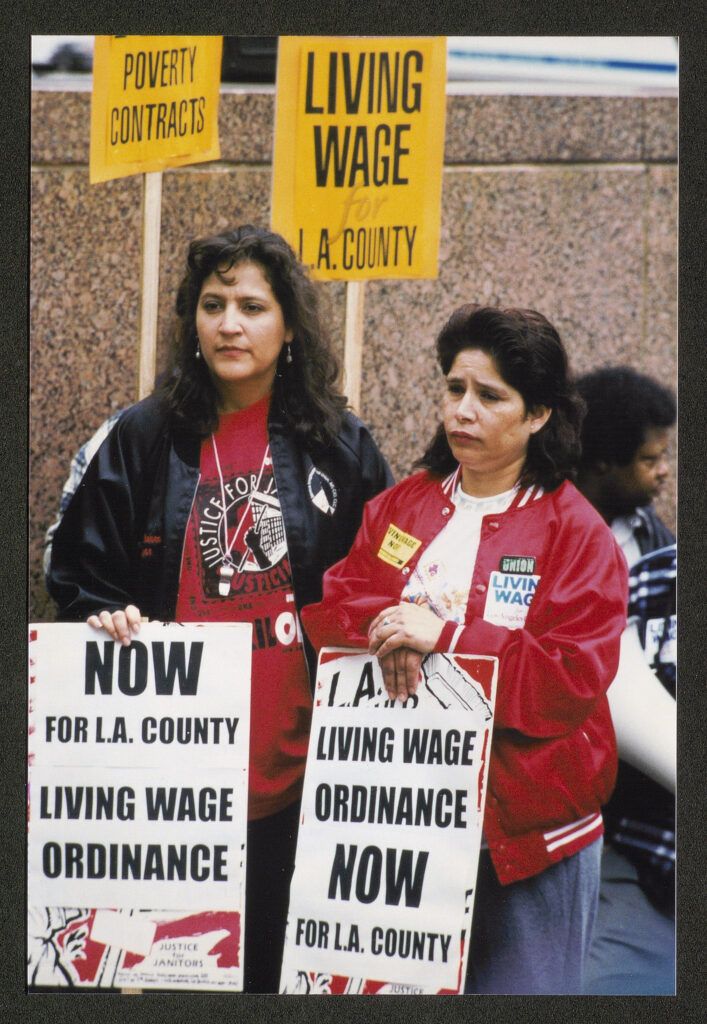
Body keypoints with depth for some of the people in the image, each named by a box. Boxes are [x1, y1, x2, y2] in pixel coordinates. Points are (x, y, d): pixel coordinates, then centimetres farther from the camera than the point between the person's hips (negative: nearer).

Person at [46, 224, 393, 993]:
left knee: (274, 965, 5)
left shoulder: (340, 448, 7)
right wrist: (110, 622, -8)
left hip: (294, 767, 0)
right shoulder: (144, 440, 7)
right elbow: (79, 577, 11)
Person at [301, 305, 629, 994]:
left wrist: (443, 637, -21)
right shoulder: (399, 507, 12)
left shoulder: (577, 535, -3)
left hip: (522, 829, -4)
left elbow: (576, 679, -13)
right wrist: (391, 630, -15)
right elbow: (328, 611, 7)